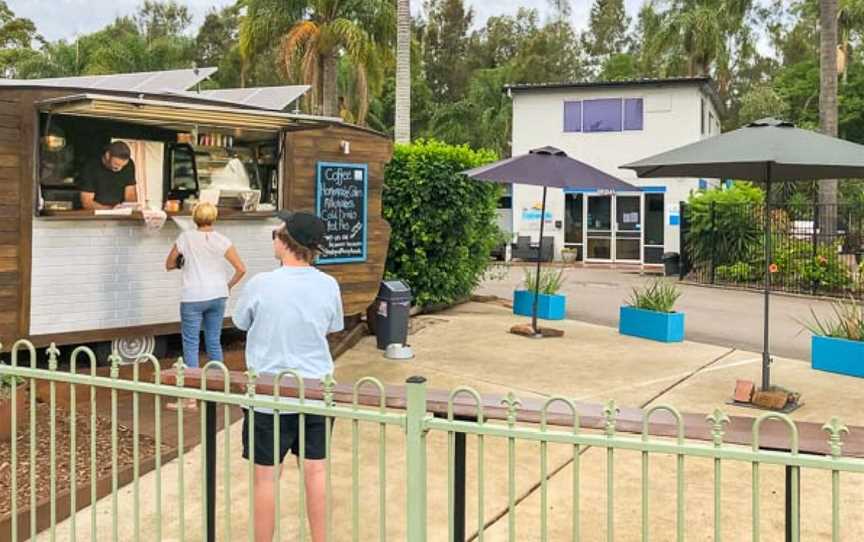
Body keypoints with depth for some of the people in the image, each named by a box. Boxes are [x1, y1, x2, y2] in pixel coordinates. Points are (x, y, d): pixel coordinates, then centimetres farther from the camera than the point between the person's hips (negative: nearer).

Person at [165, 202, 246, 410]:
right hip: (217, 296, 3)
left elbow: (169, 265, 6)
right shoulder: (222, 241, -1)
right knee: (214, 342, 14)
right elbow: (241, 269, -5)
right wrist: (229, 285, 9)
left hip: (193, 298, -3)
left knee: (191, 345, 1)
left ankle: (191, 397, -2)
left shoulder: (185, 238, -4)